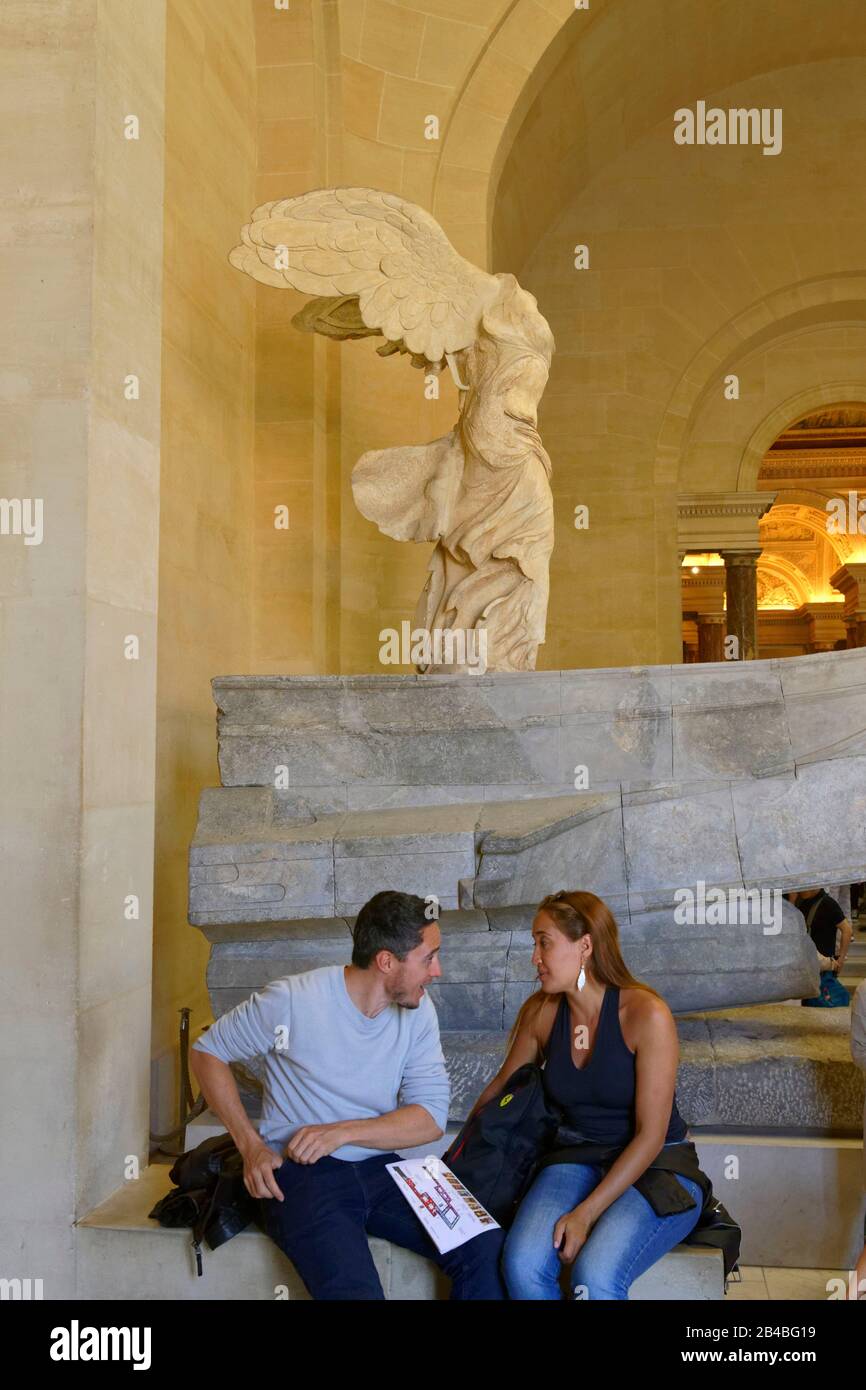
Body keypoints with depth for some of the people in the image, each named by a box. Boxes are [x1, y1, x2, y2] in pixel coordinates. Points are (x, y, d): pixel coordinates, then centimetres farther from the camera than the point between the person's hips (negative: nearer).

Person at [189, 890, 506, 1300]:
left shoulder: (418, 1010, 1)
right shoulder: (292, 1001, -13)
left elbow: (430, 1118, -3)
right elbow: (206, 1052, 1)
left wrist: (342, 1132, -18)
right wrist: (251, 1145, -8)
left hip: (379, 1169, 4)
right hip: (301, 1174, -4)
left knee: (487, 1248, -18)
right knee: (355, 1290, -30)